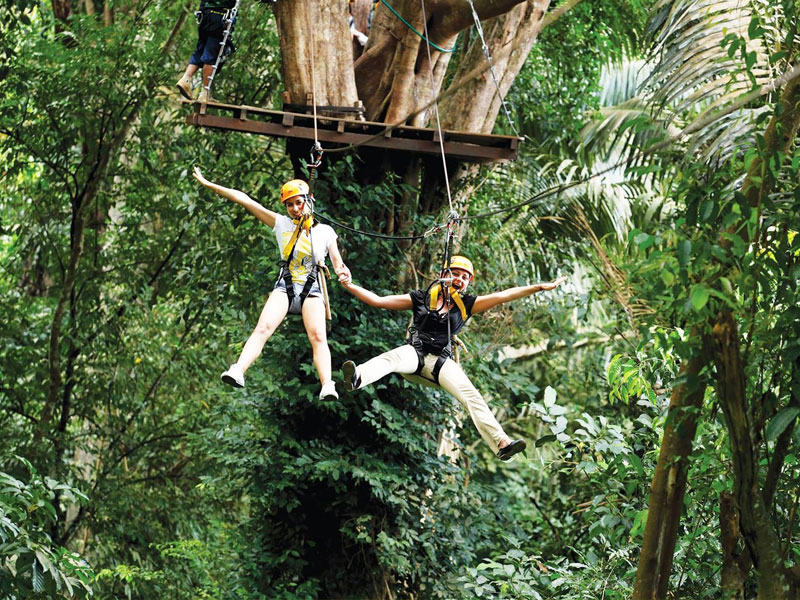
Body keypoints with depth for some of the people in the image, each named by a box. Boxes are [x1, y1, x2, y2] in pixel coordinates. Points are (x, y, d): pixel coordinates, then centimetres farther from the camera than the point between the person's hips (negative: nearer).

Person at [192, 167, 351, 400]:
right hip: (285, 287, 1)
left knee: (318, 336, -25)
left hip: (312, 290, -1)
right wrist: (209, 185, 8)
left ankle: (327, 386, -42)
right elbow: (245, 200, 9)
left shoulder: (325, 231, 12)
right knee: (263, 328, -24)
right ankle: (238, 371, -42)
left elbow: (338, 261, 5)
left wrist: (343, 272, -22)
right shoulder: (282, 224, 13)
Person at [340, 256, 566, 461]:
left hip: (441, 361, 1)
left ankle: (502, 443, -34)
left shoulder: (466, 305, 14)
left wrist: (540, 287, 3)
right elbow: (378, 301, 12)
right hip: (414, 352, -1)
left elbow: (502, 296, 9)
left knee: (471, 395, -22)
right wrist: (349, 285, 5)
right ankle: (356, 378, -68)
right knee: (393, 357, -37)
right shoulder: (422, 298, 12)